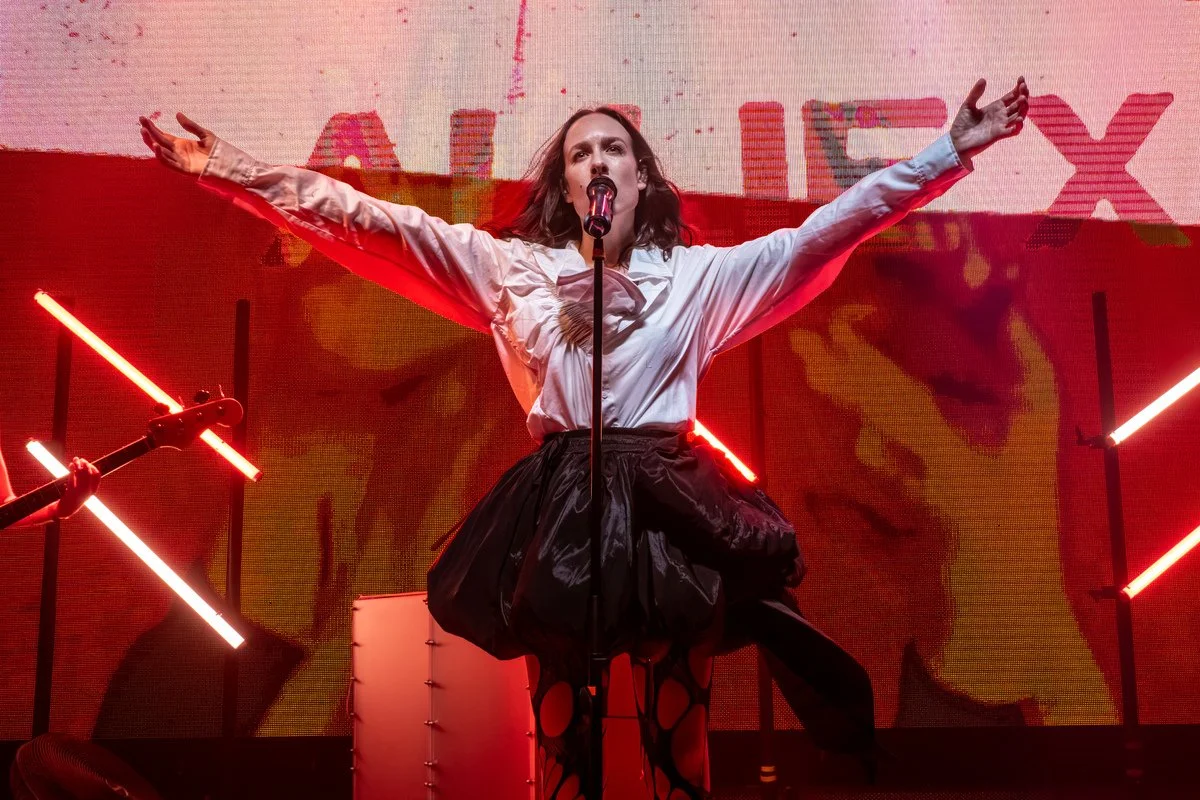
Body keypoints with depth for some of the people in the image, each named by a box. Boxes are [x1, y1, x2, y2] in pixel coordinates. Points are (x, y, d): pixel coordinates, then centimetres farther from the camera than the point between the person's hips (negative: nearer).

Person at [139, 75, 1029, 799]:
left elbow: (824, 234, 11)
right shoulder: (510, 266, 13)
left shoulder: (703, 274, 13)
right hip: (557, 511, 1)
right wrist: (242, 172, 0)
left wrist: (950, 152, 7)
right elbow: (374, 227, 7)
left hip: (671, 505, 0)